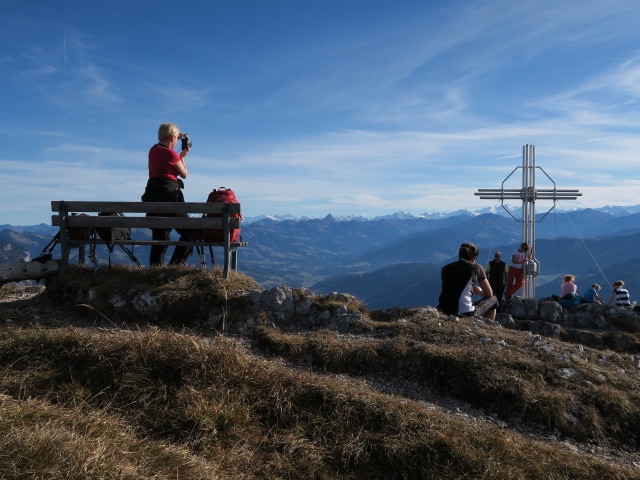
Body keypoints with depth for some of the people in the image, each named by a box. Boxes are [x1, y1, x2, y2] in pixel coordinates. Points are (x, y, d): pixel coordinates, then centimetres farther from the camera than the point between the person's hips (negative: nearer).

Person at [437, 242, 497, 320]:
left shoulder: (445, 268, 13)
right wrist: (479, 291, 35)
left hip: (443, 312, 4)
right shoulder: (476, 268, 4)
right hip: (466, 313, -4)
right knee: (493, 300, 23)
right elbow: (489, 294, 13)